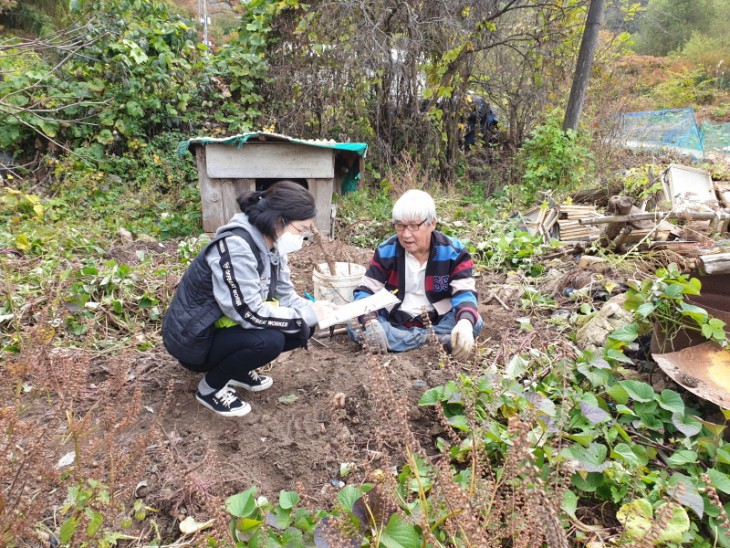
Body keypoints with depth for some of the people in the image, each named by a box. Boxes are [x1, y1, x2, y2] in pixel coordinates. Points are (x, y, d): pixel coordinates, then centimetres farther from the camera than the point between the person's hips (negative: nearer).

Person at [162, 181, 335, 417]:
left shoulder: (270, 245, -3)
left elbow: (285, 295, 0)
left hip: (225, 324, 8)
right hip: (193, 338, -8)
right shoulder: (235, 247, -31)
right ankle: (210, 387, -4)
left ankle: (237, 369, 13)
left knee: (301, 331, -5)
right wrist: (307, 315, -25)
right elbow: (250, 313, -32)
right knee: (269, 340, -30)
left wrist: (315, 310, -18)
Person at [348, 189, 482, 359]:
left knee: (474, 323, -27)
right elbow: (366, 291, -9)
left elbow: (465, 292, -18)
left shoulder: (453, 251, -10)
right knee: (355, 326, -26)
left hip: (438, 322, -1)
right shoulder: (386, 251, -7)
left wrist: (465, 323, -42)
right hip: (394, 323, 2)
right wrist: (370, 322, -32)